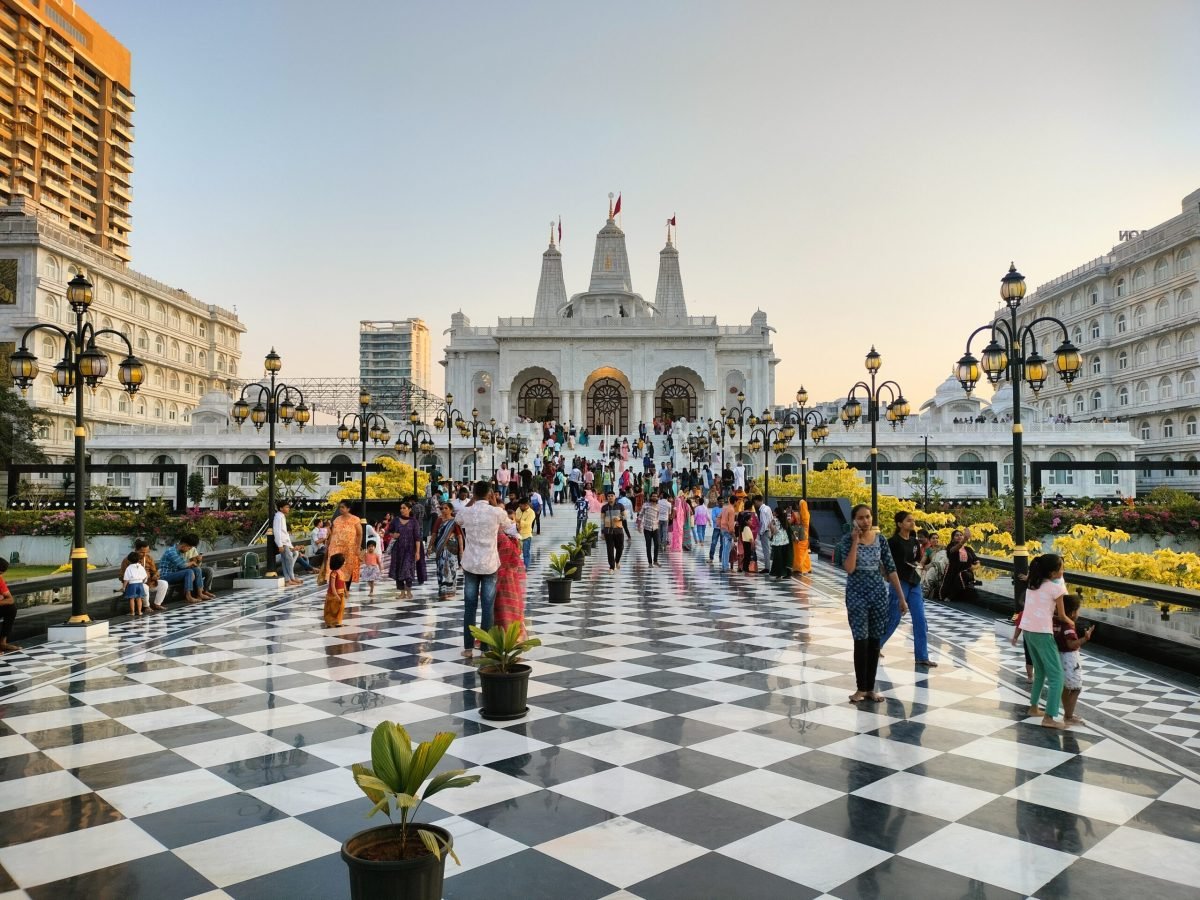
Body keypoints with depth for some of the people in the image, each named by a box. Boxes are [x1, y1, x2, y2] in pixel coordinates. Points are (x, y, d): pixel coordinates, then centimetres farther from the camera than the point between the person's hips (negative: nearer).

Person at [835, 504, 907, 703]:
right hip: (856, 595, -3)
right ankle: (861, 688, 9)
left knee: (875, 642, 8)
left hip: (879, 594, 3)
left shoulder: (880, 540, 1)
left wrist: (902, 598, 2)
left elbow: (891, 569, 3)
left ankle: (871, 688, 18)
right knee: (861, 642, -3)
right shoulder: (847, 541, -7)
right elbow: (849, 568, -21)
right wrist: (856, 541, -19)